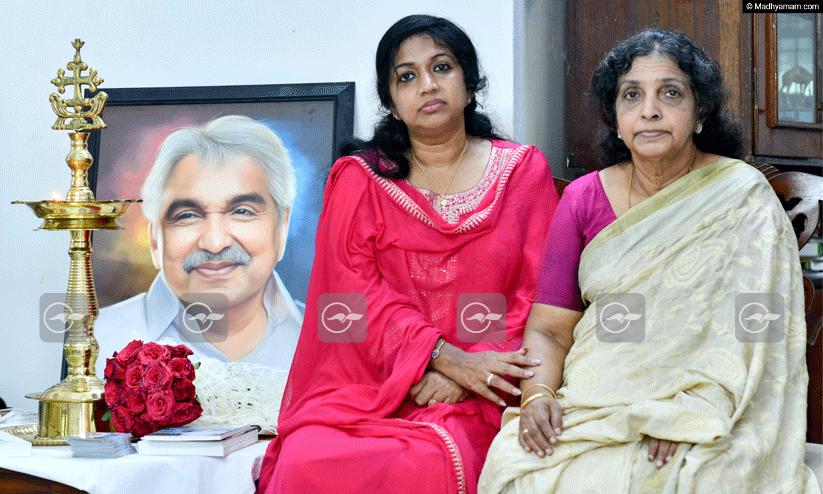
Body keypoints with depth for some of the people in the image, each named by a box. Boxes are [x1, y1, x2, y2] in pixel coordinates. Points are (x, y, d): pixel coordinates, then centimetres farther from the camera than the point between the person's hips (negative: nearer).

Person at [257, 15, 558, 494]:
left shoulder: (524, 171, 11)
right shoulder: (358, 178, 11)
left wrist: (459, 376, -10)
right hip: (363, 383, 1)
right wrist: (447, 358, -13)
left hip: (468, 400, -1)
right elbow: (355, 288, 0)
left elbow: (535, 295, 4)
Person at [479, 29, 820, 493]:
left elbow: (754, 322, -10)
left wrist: (692, 410, -23)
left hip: (711, 416, -3)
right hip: (592, 405, 3)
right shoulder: (583, 199, 7)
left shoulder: (742, 196, -2)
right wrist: (538, 394, -14)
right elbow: (549, 328, 6)